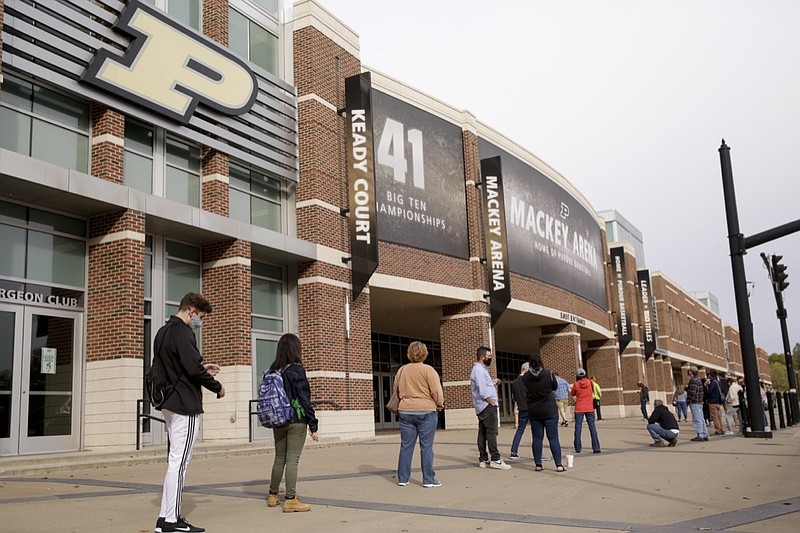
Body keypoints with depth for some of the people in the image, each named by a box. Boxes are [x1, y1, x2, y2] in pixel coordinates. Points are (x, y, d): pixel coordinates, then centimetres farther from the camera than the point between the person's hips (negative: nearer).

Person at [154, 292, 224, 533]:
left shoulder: (163, 332, 15)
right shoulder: (182, 333, -16)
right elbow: (194, 369, -21)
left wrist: (203, 368, 15)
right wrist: (217, 387, -7)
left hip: (170, 404, 10)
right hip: (186, 405, -10)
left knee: (175, 461, 15)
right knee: (179, 462, -5)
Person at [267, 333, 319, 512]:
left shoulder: (273, 370, 4)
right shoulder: (297, 370, -12)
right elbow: (304, 399, -13)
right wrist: (313, 425, -8)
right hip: (296, 421, -6)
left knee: (279, 458, 17)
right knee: (292, 459, -2)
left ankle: (273, 495, 26)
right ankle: (290, 500, 0)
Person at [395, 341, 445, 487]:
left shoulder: (402, 370, 7)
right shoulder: (428, 370, -8)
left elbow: (397, 391, 15)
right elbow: (437, 392, -10)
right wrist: (440, 404, 7)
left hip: (405, 412, 4)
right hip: (426, 411, -4)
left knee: (406, 446, 9)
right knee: (426, 446, 0)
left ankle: (403, 478, 12)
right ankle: (428, 479, 1)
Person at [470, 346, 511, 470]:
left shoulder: (480, 369, 19)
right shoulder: (479, 370, -14)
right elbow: (483, 391, -20)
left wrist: (492, 383, 12)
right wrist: (493, 403, -15)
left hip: (481, 407, 11)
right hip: (487, 405, -11)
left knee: (482, 433, 10)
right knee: (492, 432, -10)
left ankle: (483, 459, 13)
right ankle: (495, 459, -11)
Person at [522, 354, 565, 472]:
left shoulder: (525, 377, -6)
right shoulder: (548, 374, -10)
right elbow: (555, 387, 5)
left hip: (533, 412, 2)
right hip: (549, 411, -2)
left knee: (537, 438, 8)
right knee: (553, 437, 1)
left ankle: (538, 464, 9)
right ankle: (559, 465, -1)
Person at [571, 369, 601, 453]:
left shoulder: (576, 384, -8)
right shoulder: (590, 383, -2)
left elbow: (572, 393, 8)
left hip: (579, 409, -2)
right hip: (589, 408, 2)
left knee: (578, 428, 5)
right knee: (592, 428, 3)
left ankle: (578, 448, 4)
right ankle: (596, 448, -3)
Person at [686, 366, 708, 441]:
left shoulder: (693, 380, -15)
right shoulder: (698, 380, 16)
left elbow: (692, 392, -21)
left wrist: (688, 401, -14)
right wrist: (687, 388, 13)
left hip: (694, 403, -10)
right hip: (700, 402, 10)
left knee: (697, 420, -7)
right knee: (701, 419, 13)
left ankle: (700, 435, -6)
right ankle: (705, 435, 16)